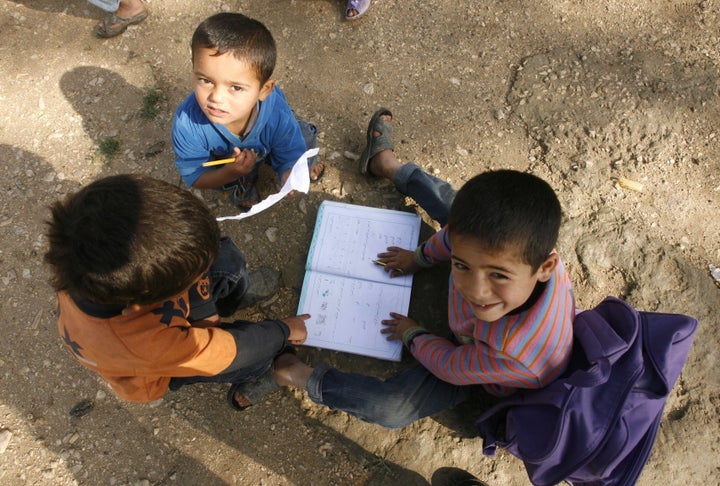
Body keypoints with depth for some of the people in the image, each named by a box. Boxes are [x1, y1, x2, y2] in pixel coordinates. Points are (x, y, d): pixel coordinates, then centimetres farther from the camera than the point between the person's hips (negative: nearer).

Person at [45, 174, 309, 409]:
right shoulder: (141, 344, -50)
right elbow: (230, 347, -32)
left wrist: (203, 308, -17)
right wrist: (285, 330, -15)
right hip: (157, 371, -4)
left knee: (224, 255, -6)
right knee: (262, 345, -8)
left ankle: (238, 293, 31)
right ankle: (253, 379, 31)